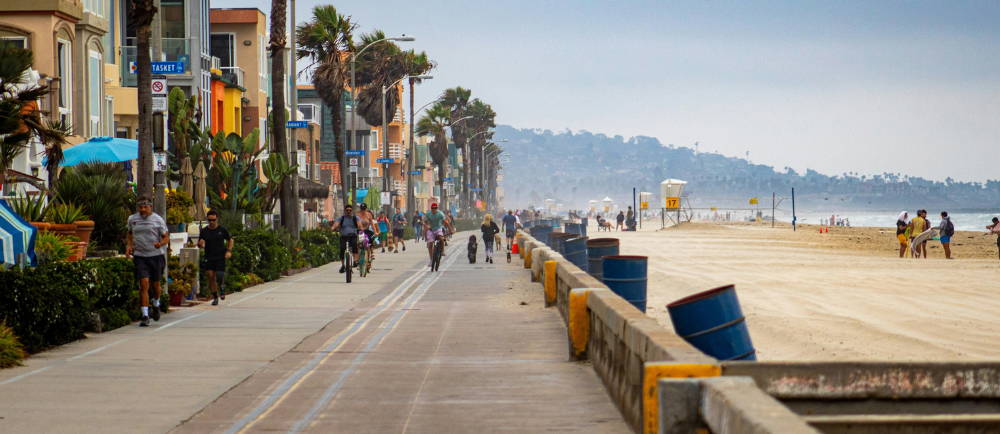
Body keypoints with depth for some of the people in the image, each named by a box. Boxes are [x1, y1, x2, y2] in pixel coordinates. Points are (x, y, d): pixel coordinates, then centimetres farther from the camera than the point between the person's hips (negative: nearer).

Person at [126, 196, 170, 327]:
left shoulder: (158, 220, -3)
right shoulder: (132, 219, 6)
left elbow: (166, 237, -1)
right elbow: (129, 234, 22)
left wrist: (160, 244, -22)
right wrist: (129, 245, 3)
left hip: (156, 255, -1)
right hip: (140, 256, 1)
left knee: (155, 284, 10)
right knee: (144, 284, -12)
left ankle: (156, 305, 43)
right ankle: (145, 316, -12)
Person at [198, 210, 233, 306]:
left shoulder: (222, 230, 1)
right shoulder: (204, 231, 3)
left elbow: (230, 240, 13)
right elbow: (199, 245, 8)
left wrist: (229, 251, -1)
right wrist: (201, 244, -17)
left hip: (220, 257, -2)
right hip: (209, 258, 2)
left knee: (219, 276, -14)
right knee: (211, 277, -3)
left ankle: (222, 287, 21)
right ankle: (215, 298, 10)